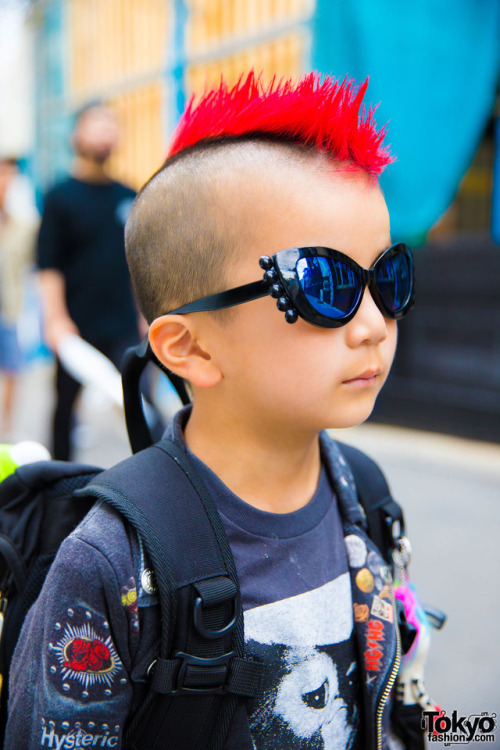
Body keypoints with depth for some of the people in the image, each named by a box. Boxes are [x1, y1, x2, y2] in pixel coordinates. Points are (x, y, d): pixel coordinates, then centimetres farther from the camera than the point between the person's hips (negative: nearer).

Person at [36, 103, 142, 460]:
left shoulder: (130, 198, 10)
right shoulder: (61, 197, -2)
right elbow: (49, 265, -8)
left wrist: (144, 315, 12)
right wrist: (56, 319, -18)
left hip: (124, 327, 3)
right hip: (75, 329, -3)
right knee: (67, 406, 9)